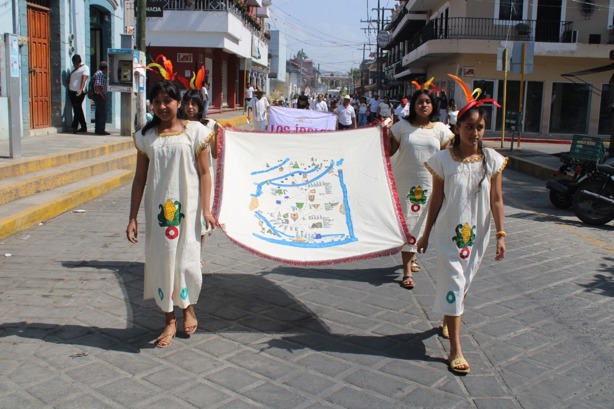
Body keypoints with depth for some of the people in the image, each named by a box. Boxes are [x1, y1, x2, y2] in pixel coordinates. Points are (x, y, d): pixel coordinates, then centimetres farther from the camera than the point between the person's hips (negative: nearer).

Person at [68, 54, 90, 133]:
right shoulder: (74, 70, 22)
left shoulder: (85, 68, 0)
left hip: (79, 92, -7)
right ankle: (83, 127, 15)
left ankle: (74, 126, -22)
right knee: (77, 109, 9)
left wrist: (81, 89, -26)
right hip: (71, 91, 8)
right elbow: (69, 79, 26)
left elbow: (84, 79, -13)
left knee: (77, 108, -15)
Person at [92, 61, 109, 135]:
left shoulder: (98, 73, 16)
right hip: (100, 96, -10)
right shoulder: (100, 74, -15)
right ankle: (101, 130, -6)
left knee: (99, 113, 13)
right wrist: (103, 96, -18)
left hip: (98, 96, 10)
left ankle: (98, 129, 18)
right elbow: (98, 87, -23)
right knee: (102, 114, -7)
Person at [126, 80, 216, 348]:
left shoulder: (194, 132, -2)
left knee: (186, 258, 3)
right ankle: (170, 321, 19)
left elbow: (204, 173, -2)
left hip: (187, 207, -2)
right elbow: (140, 178, 7)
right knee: (161, 260, 5)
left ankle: (188, 309, 30)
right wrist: (132, 218, 4)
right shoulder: (146, 136, 6)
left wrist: (206, 210, -9)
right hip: (157, 209, 3)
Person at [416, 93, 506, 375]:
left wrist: (500, 235, -4)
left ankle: (448, 320, 44)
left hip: (477, 234, 3)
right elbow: (436, 199, -1)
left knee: (464, 283, 16)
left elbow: (496, 200, 0)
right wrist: (426, 234, 4)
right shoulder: (444, 160, -9)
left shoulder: (492, 160, -4)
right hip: (449, 232, -2)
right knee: (453, 284, -2)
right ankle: (455, 350, 2)